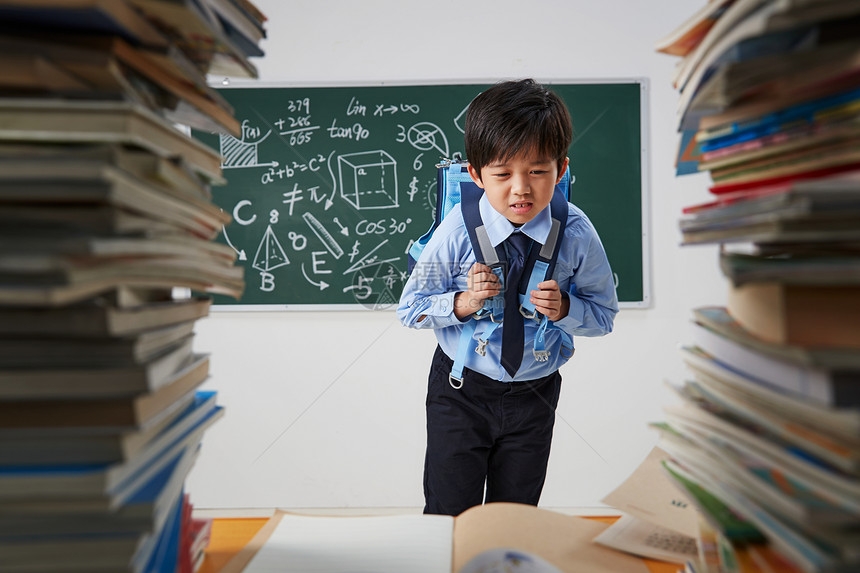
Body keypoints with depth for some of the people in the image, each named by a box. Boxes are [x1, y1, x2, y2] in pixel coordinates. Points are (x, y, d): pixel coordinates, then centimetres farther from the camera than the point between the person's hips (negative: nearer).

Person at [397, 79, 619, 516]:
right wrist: (463, 302, -26)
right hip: (461, 391, -1)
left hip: (534, 395, 2)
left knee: (517, 509, 21)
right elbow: (410, 308, -8)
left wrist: (564, 308, -23)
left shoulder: (576, 234, -15)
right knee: (449, 512, 11)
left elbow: (604, 314, -2)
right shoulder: (457, 231, -18)